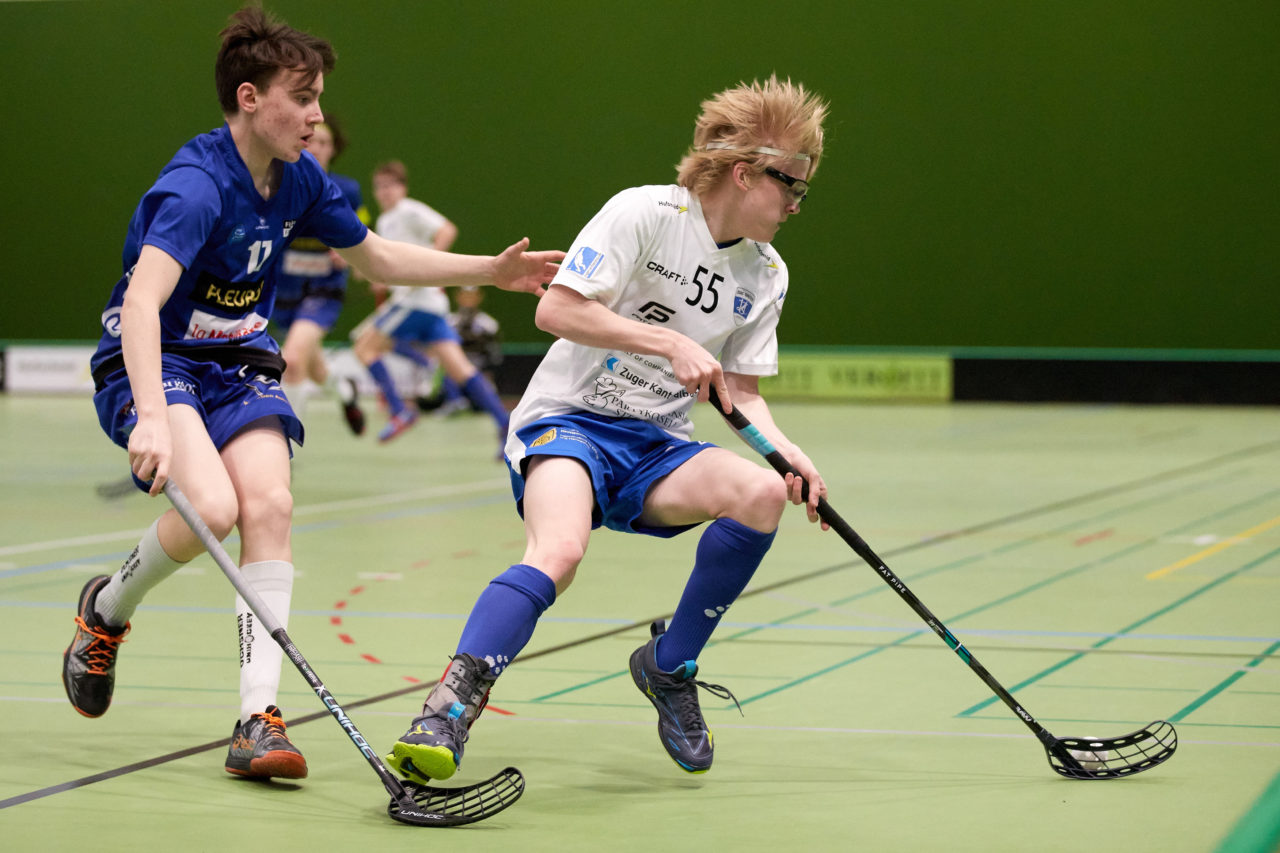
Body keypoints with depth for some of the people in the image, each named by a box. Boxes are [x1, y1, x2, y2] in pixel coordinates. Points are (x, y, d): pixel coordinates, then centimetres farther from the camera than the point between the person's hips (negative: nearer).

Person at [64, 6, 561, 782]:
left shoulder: (300, 177, 1)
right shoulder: (195, 186, -24)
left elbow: (376, 257, 18)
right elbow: (142, 301, -38)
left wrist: (490, 271, 11)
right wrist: (150, 419, -52)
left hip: (238, 362, 6)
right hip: (152, 364, -6)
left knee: (270, 505, -19)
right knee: (211, 506, -28)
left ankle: (259, 718, -20)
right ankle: (106, 610, 5)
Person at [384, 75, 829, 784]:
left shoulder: (766, 275, 9)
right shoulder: (644, 213, -10)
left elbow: (741, 392, 13)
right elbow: (556, 309, -17)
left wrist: (783, 449, -8)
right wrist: (672, 343, -22)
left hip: (655, 446, 6)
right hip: (568, 420, -6)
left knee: (762, 493, -24)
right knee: (559, 549, -36)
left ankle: (669, 667, -4)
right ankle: (445, 714, -38)